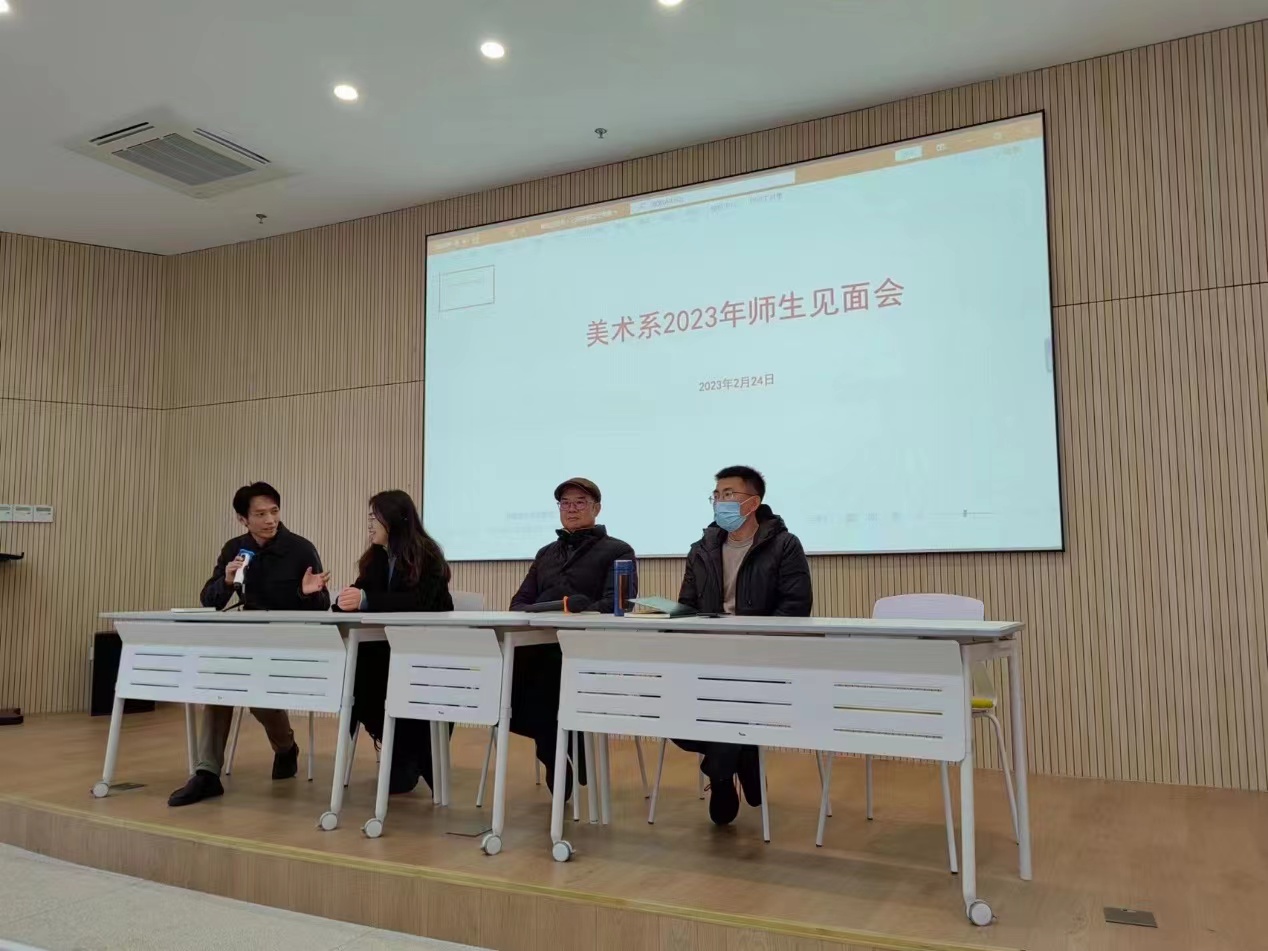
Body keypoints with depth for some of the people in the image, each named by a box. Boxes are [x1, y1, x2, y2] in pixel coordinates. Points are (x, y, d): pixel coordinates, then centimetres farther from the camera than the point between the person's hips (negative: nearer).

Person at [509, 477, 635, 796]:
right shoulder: (546, 553, 29)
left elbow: (615, 604, -5)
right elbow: (520, 601, 22)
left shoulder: (617, 551, 11)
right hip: (537, 643, 5)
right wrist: (530, 614, -3)